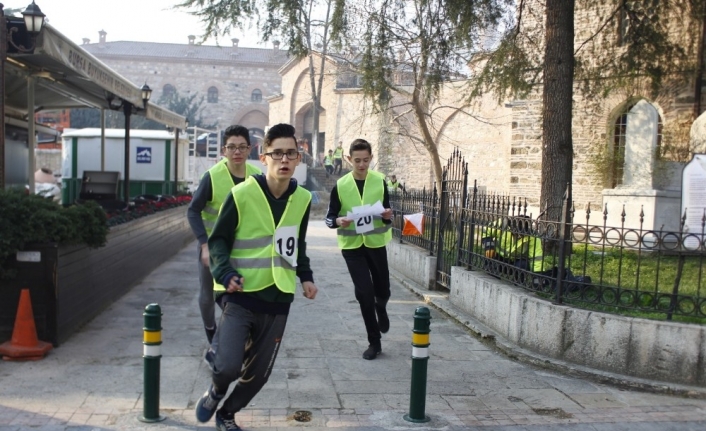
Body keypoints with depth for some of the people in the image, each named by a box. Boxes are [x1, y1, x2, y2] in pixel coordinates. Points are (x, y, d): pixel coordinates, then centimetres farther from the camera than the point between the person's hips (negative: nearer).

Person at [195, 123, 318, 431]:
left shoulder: (303, 199, 4)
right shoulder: (241, 195, -11)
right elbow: (218, 240, -2)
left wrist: (306, 276, 7)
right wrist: (225, 274, -17)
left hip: (277, 301, 4)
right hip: (241, 296, -4)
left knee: (258, 372, 11)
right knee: (228, 366, -18)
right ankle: (215, 391, 19)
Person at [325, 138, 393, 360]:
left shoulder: (379, 181, -2)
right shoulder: (340, 185, -4)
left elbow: (387, 212, 5)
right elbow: (329, 217, -1)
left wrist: (388, 216, -19)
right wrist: (338, 221, -23)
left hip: (376, 242, 1)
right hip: (352, 245, -1)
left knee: (382, 290, 12)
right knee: (364, 293, -3)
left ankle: (381, 310, 50)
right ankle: (374, 342, 12)